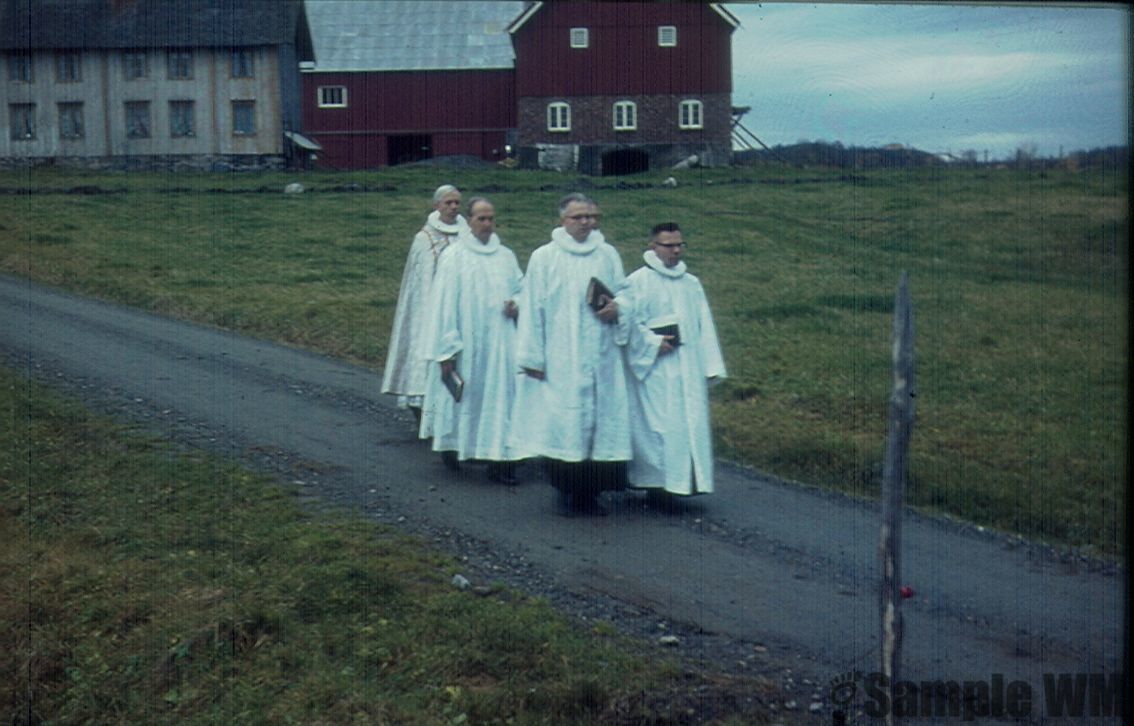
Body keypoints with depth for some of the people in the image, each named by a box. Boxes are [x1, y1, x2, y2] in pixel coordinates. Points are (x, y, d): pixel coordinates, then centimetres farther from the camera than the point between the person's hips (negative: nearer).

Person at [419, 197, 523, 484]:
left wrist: (517, 305, -6)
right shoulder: (453, 257, -4)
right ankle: (451, 446, 31)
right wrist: (447, 350, -10)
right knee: (463, 396, 7)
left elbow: (521, 288, 19)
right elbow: (444, 304, -6)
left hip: (501, 344, 3)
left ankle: (500, 459, -3)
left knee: (502, 394, -4)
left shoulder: (506, 256, 9)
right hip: (466, 344, -3)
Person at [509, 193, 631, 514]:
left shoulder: (608, 255, 11)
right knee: (562, 420, -6)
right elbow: (532, 308, 0)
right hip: (559, 359, -3)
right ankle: (566, 490, 5)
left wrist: (617, 309, -7)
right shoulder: (544, 257, 2)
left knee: (601, 418, -1)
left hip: (600, 358, 3)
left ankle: (591, 490, 8)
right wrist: (532, 357, -4)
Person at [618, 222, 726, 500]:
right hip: (654, 369, -5)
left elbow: (705, 327, 14)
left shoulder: (692, 284, 14)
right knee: (658, 423, -7)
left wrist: (710, 367, 9)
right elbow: (626, 320, -8)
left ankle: (686, 480, 8)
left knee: (692, 422, 2)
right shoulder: (638, 281, -2)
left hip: (688, 369, 5)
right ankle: (656, 480, 0)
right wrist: (652, 343, -15)